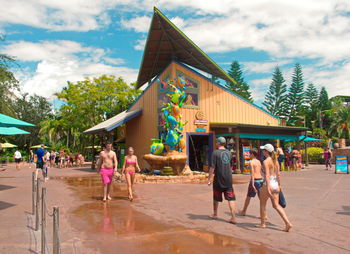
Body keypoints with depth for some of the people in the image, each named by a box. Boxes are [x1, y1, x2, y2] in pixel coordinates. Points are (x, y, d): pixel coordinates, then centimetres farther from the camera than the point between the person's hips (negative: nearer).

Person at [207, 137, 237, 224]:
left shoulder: (216, 152, -10)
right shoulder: (228, 152, 8)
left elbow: (212, 167, -13)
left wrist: (209, 179, -7)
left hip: (218, 179, -4)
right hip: (228, 178, 4)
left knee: (216, 198, 14)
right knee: (231, 198, 4)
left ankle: (215, 214, 29)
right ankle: (233, 217, -2)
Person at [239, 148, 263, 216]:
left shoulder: (251, 162, -9)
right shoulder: (259, 162, 13)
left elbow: (252, 174, -17)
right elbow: (260, 172, 17)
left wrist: (252, 184, -20)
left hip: (255, 180, -6)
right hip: (261, 180, 6)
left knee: (248, 196, 10)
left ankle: (243, 211, 25)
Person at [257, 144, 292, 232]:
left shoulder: (266, 161, -15)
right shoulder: (275, 161, 9)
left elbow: (267, 175, -22)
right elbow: (278, 174, 12)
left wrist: (268, 188, -26)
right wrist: (279, 186, 19)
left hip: (268, 184, -7)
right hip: (275, 184, 7)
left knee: (262, 204, 11)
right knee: (276, 205, 12)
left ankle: (263, 223, 21)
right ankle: (288, 223, 2)